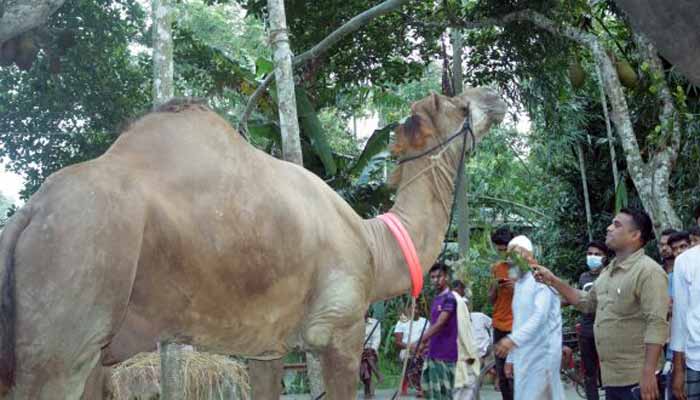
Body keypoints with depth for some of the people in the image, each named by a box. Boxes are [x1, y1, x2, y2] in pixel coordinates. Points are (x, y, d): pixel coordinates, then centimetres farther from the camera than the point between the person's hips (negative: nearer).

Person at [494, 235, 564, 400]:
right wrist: (511, 357, 18)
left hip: (541, 355, -8)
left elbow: (540, 316, -25)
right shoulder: (519, 284, 18)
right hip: (523, 356, 8)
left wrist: (513, 339, -36)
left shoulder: (540, 281, -11)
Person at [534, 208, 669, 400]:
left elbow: (657, 324, -21)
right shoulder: (608, 271, 15)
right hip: (611, 377, 9)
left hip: (636, 379, -9)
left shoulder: (648, 271, -14)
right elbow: (586, 302, 27)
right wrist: (553, 281, 18)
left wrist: (648, 373, -27)